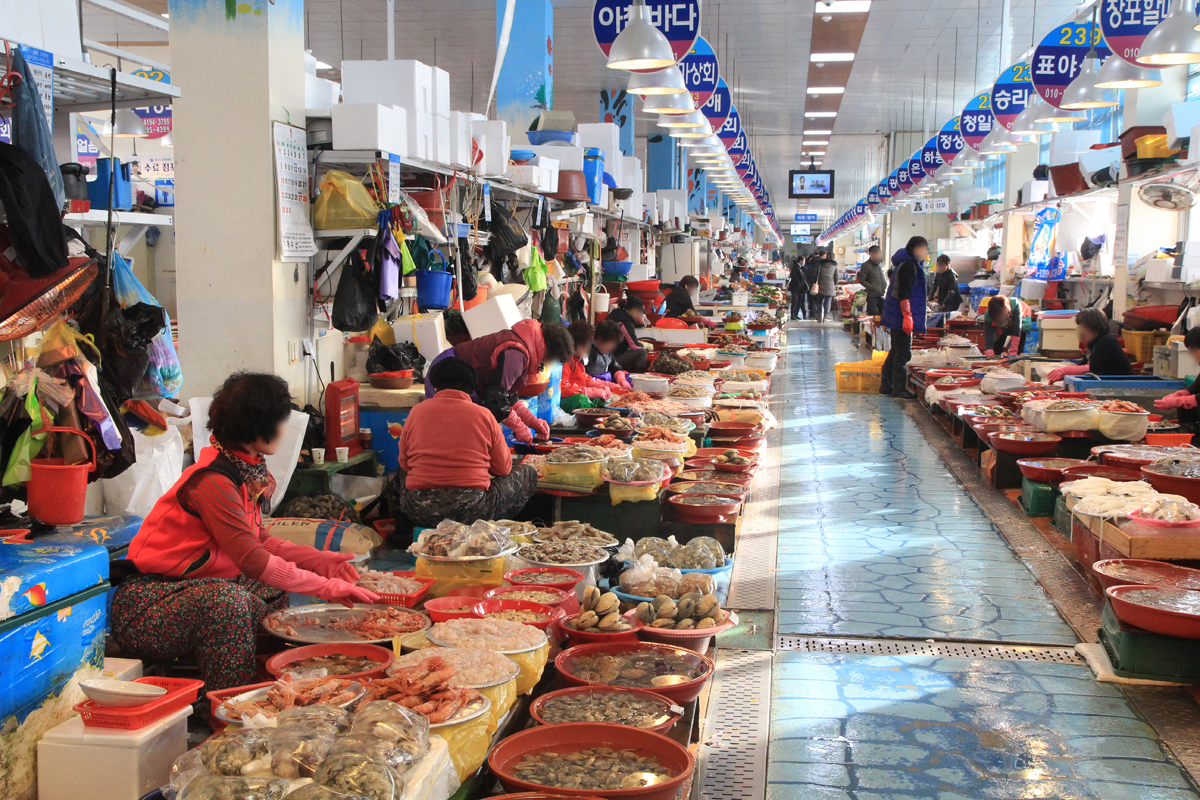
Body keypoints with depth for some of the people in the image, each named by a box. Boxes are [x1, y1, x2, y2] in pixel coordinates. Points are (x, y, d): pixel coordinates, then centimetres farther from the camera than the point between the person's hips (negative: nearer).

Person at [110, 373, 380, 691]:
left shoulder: (248, 469, 5)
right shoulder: (213, 481, -25)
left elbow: (257, 541, 13)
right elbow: (252, 560, -28)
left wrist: (319, 560, 5)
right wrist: (327, 587, -24)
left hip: (195, 589, 10)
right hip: (146, 602, -10)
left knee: (275, 592, 7)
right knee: (228, 600, -34)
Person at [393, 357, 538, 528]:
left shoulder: (417, 411, 5)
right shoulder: (483, 414, 1)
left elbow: (404, 463, 15)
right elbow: (503, 468, 9)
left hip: (418, 512, 3)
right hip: (471, 512, -3)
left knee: (399, 474, 39)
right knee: (528, 474, 20)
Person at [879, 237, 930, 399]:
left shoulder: (905, 264, 18)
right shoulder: (909, 266, -15)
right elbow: (904, 294, -22)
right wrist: (907, 315, -25)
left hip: (896, 317, 11)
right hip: (901, 317, -11)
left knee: (896, 351, 15)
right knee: (903, 353, -5)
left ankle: (885, 386, 20)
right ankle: (899, 389, 0)